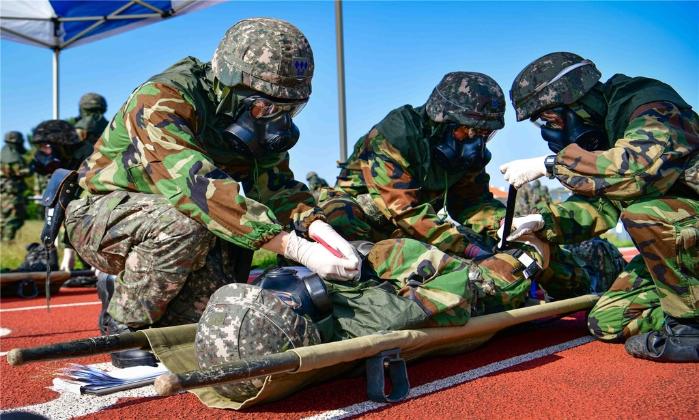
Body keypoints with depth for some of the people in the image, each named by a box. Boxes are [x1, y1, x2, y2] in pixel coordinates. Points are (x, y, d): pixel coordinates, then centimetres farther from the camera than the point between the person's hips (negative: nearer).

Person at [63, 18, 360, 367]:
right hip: (99, 216, -6)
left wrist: (319, 228, -31)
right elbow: (199, 186, -42)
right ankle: (124, 328, -11)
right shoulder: (162, 101, -29)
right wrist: (297, 249, -45)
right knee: (185, 223, -33)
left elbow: (276, 185, -10)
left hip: (163, 218, 7)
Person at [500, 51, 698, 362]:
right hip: (674, 244, 8)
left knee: (645, 213, -35)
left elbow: (643, 164, -40)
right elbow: (599, 206, 6)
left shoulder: (650, 103, -20)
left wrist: (549, 165, -34)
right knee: (606, 322, -1)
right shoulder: (600, 134, 5)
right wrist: (541, 221, -10)